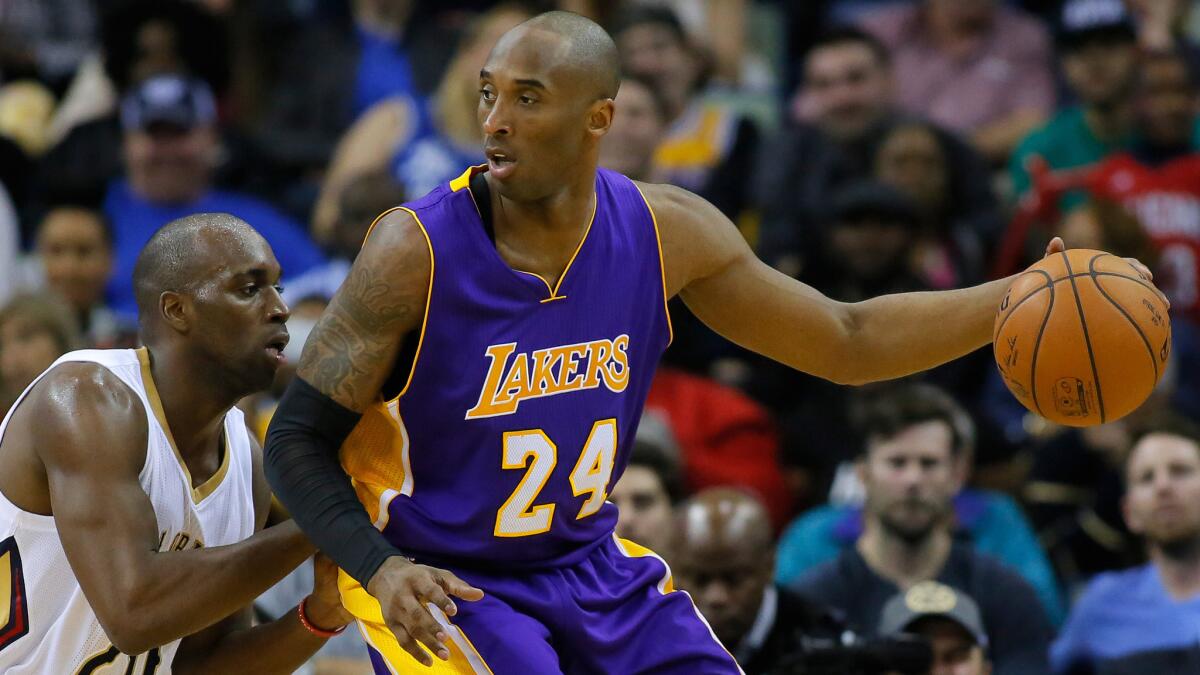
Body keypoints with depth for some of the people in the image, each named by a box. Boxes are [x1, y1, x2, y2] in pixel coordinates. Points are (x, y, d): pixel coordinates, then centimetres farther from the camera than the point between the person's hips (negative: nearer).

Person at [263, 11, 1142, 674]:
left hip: (592, 566, 5)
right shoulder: (417, 250, -21)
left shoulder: (666, 232, -8)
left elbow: (848, 342, 4)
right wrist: (380, 567, -31)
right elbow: (297, 440, -14)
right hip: (440, 585, -5)